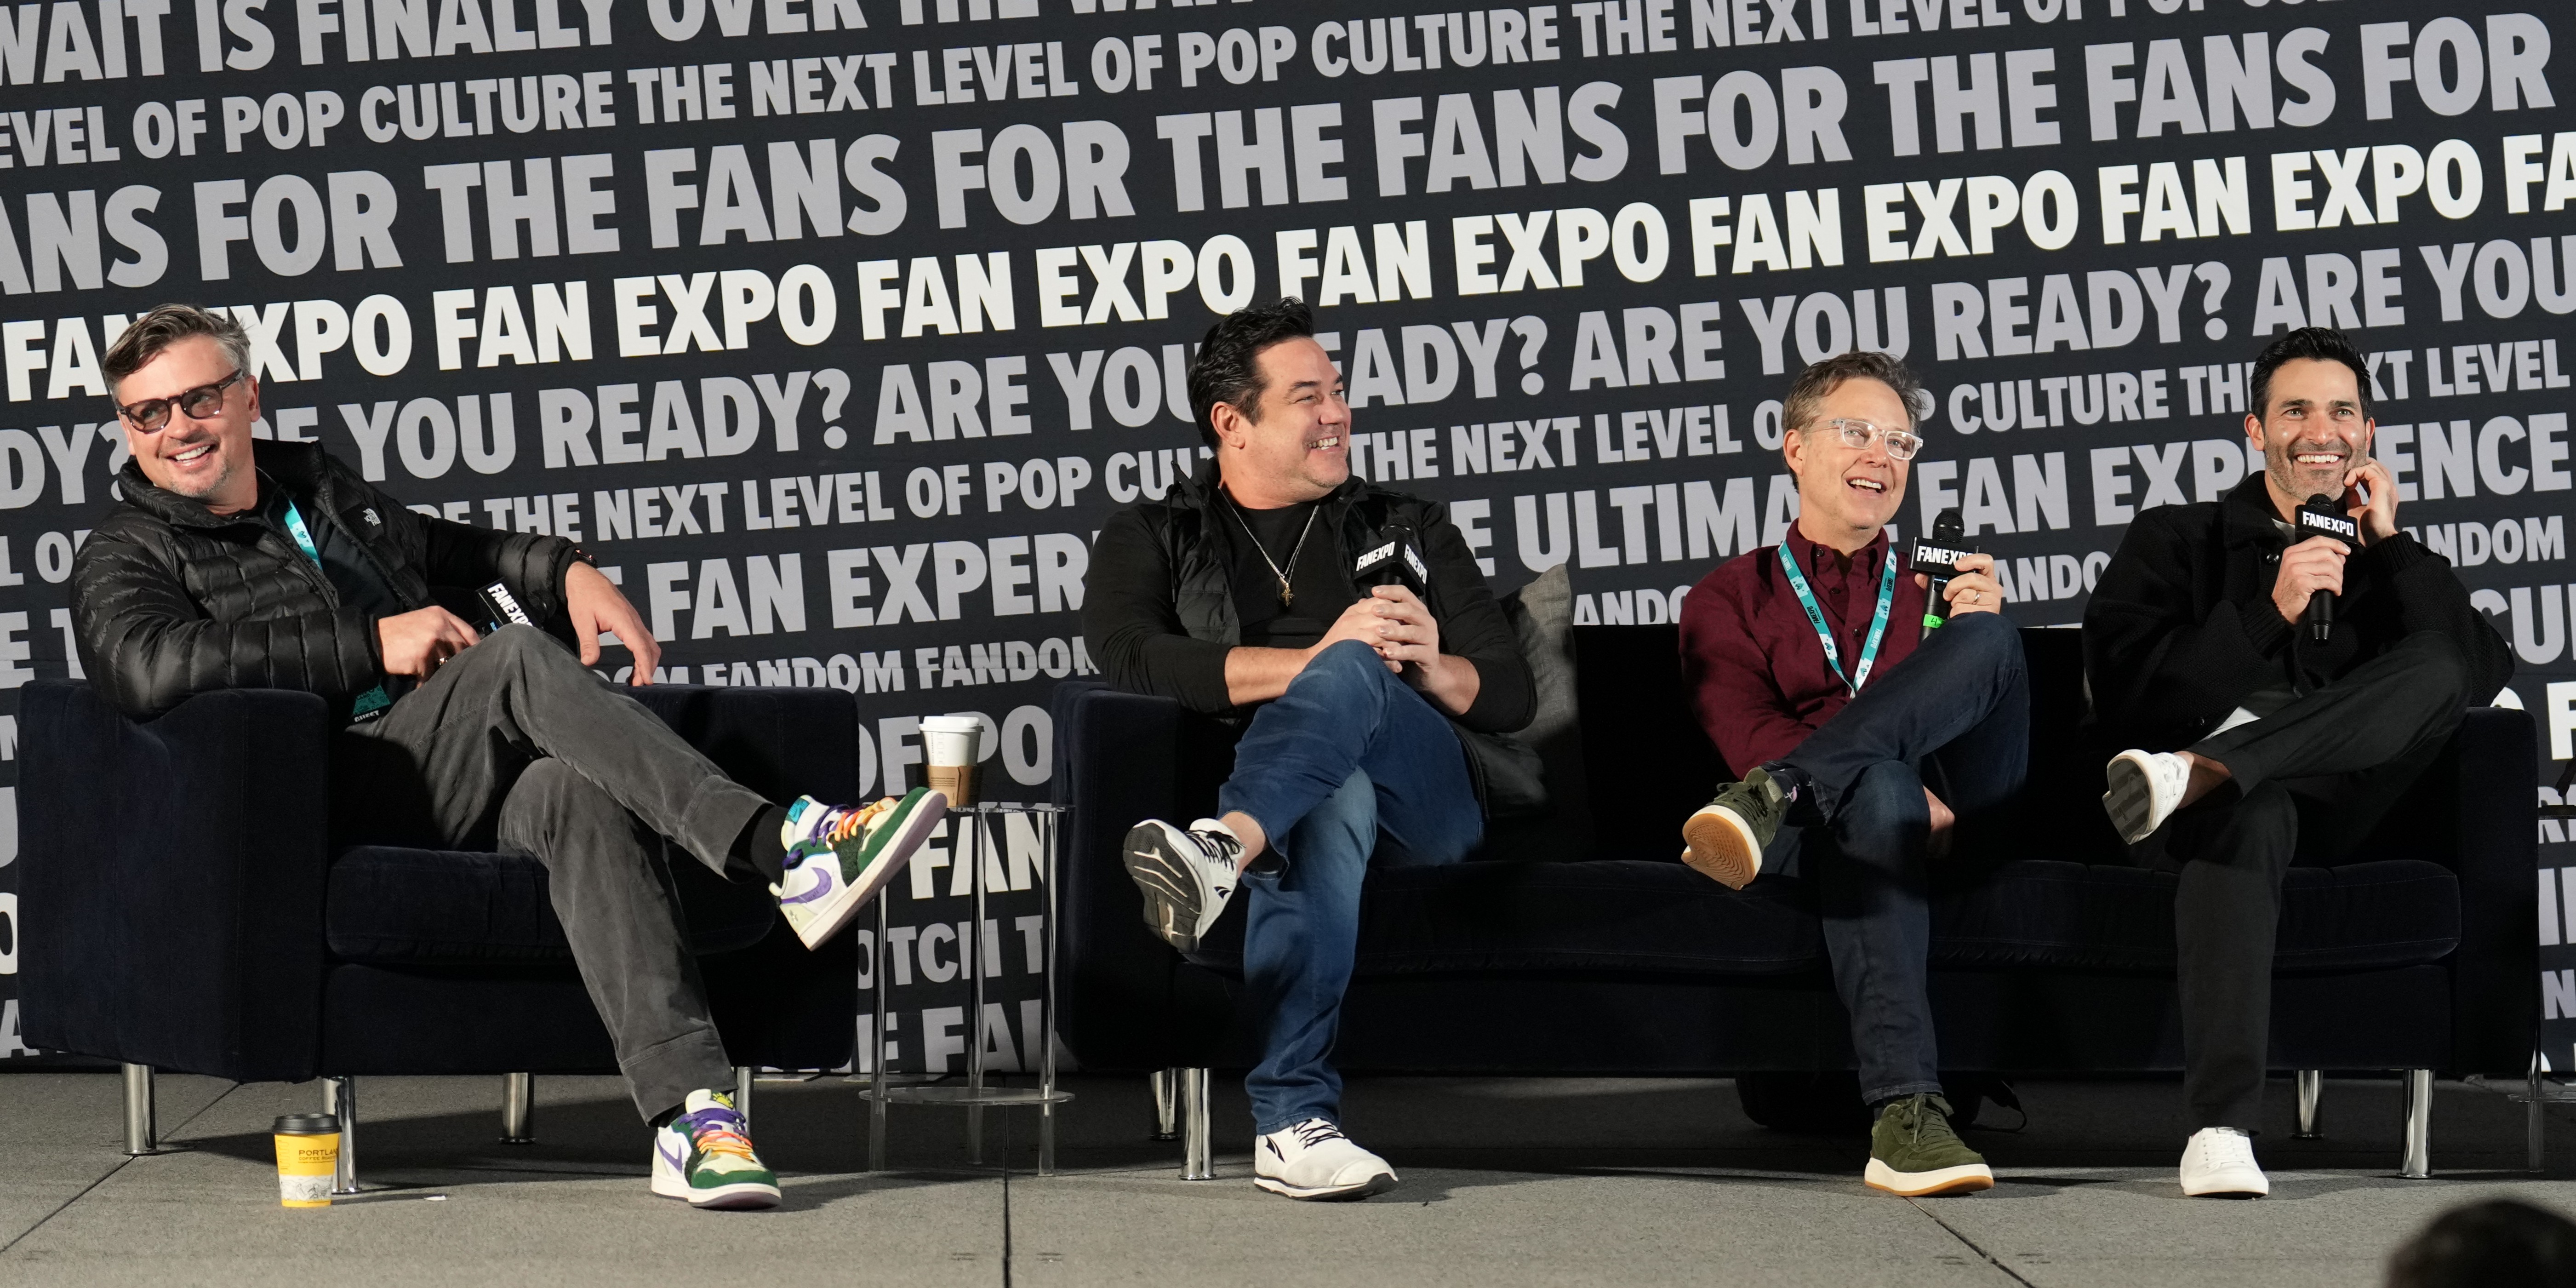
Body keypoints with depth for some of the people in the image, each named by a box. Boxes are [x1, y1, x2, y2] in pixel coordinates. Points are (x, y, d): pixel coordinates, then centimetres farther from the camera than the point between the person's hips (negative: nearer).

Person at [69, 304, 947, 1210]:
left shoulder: (318, 486, 29)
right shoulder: (125, 557, 7)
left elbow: (453, 551, 42)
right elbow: (148, 670, -16)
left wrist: (566, 569, 19)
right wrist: (370, 647, -15)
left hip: (471, 788, 5)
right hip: (333, 810, -5)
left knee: (574, 790, -31)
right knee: (516, 660, -29)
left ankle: (690, 1112, -46)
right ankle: (782, 850, -40)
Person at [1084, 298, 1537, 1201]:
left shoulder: (1409, 533, 27)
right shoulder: (1151, 540, 20)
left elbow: (1512, 696, 18)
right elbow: (1133, 661, -4)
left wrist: (1432, 668, -7)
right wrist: (1314, 659, -13)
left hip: (1425, 802, 1)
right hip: (1266, 787, -1)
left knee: (1350, 676, -34)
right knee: (1328, 802, -41)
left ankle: (1225, 851, -65)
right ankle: (1296, 1120, -55)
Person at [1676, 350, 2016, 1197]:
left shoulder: (1938, 585, 31)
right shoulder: (1730, 600, 20)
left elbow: (2003, 718, 17)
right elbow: (1749, 737, 1)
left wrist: (1978, 634, -4)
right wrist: (1912, 800, -15)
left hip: (1964, 816, 2)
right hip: (1837, 810, -2)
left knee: (1990, 641, -25)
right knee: (1873, 792, -41)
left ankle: (1774, 803, -43)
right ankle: (1905, 1114, -54)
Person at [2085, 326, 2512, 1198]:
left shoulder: (2398, 561, 26)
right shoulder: (2176, 540, 19)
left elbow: (2485, 673, 6)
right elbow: (2122, 685, 0)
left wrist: (2389, 545, 5)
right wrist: (2269, 616, -9)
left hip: (2336, 812, 2)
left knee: (2438, 667, -24)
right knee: (2252, 809, -40)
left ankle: (2198, 769, -44)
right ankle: (2221, 1127, -53)